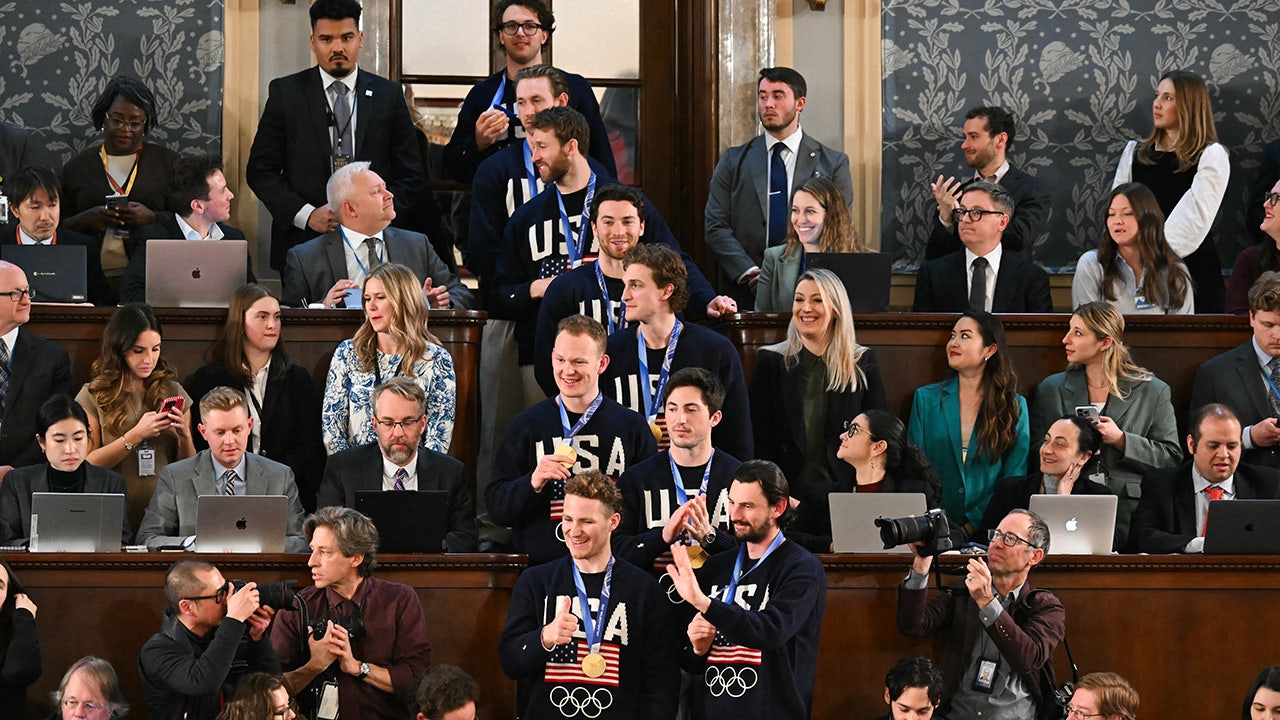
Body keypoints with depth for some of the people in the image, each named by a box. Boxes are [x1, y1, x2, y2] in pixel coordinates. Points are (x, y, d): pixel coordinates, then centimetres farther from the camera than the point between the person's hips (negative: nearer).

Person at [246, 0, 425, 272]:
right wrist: (306, 215, -10)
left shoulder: (388, 94, 8)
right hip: (303, 241, -1)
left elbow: (410, 175, 9)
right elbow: (260, 170, 3)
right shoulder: (285, 92, 4)